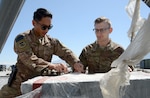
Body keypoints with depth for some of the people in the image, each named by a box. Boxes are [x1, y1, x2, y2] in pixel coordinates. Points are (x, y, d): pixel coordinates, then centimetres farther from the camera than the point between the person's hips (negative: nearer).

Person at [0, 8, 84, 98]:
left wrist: (75, 62, -26)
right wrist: (52, 66, -37)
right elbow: (30, 59, -23)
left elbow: (66, 52, -2)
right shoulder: (22, 38, -9)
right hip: (20, 83, -2)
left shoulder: (52, 41, 4)